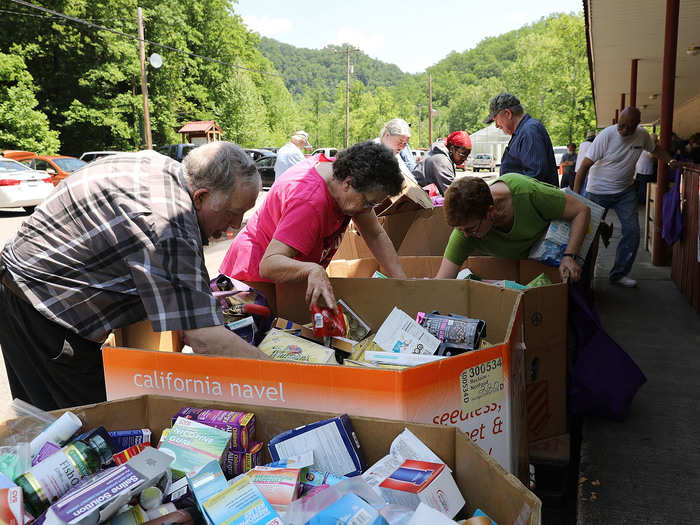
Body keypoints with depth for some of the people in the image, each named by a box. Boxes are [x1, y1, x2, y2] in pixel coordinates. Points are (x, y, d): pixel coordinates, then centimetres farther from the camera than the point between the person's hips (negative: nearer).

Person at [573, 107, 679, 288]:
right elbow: (584, 166, -21)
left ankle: (618, 274, 11)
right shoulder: (606, 135, -19)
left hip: (625, 191, 5)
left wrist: (670, 161, 2)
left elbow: (655, 148, 20)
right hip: (599, 191, -4)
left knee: (632, 232, -2)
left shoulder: (642, 135, -5)